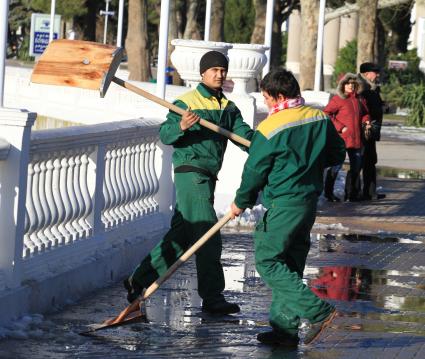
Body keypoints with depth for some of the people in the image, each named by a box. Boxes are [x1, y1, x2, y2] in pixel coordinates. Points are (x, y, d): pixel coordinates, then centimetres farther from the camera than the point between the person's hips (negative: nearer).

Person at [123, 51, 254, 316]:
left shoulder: (229, 108, 16)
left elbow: (243, 133, 3)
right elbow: (165, 134, -11)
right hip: (190, 172, -8)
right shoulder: (187, 102, -5)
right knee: (207, 235, -13)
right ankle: (212, 298, -12)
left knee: (182, 235, 12)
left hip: (207, 177, 8)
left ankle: (139, 279, 21)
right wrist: (181, 126, -33)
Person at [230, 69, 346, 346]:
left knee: (268, 262, -2)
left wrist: (241, 203, 8)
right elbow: (338, 155, 15)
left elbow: (254, 171, -6)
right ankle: (285, 329, 14)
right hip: (310, 201, 8)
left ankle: (319, 311, -10)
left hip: (283, 204, -8)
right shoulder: (321, 118, 4)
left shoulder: (270, 129, -15)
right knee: (290, 265, 13)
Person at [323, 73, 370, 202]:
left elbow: (365, 113, 26)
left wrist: (366, 121, 3)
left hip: (356, 139, 6)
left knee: (356, 167, 10)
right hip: (341, 138, -6)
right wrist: (340, 127, -15)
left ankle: (351, 193, 20)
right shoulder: (338, 99, -6)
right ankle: (329, 193, 10)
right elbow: (326, 114, -11)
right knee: (335, 166, -1)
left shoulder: (359, 99, 12)